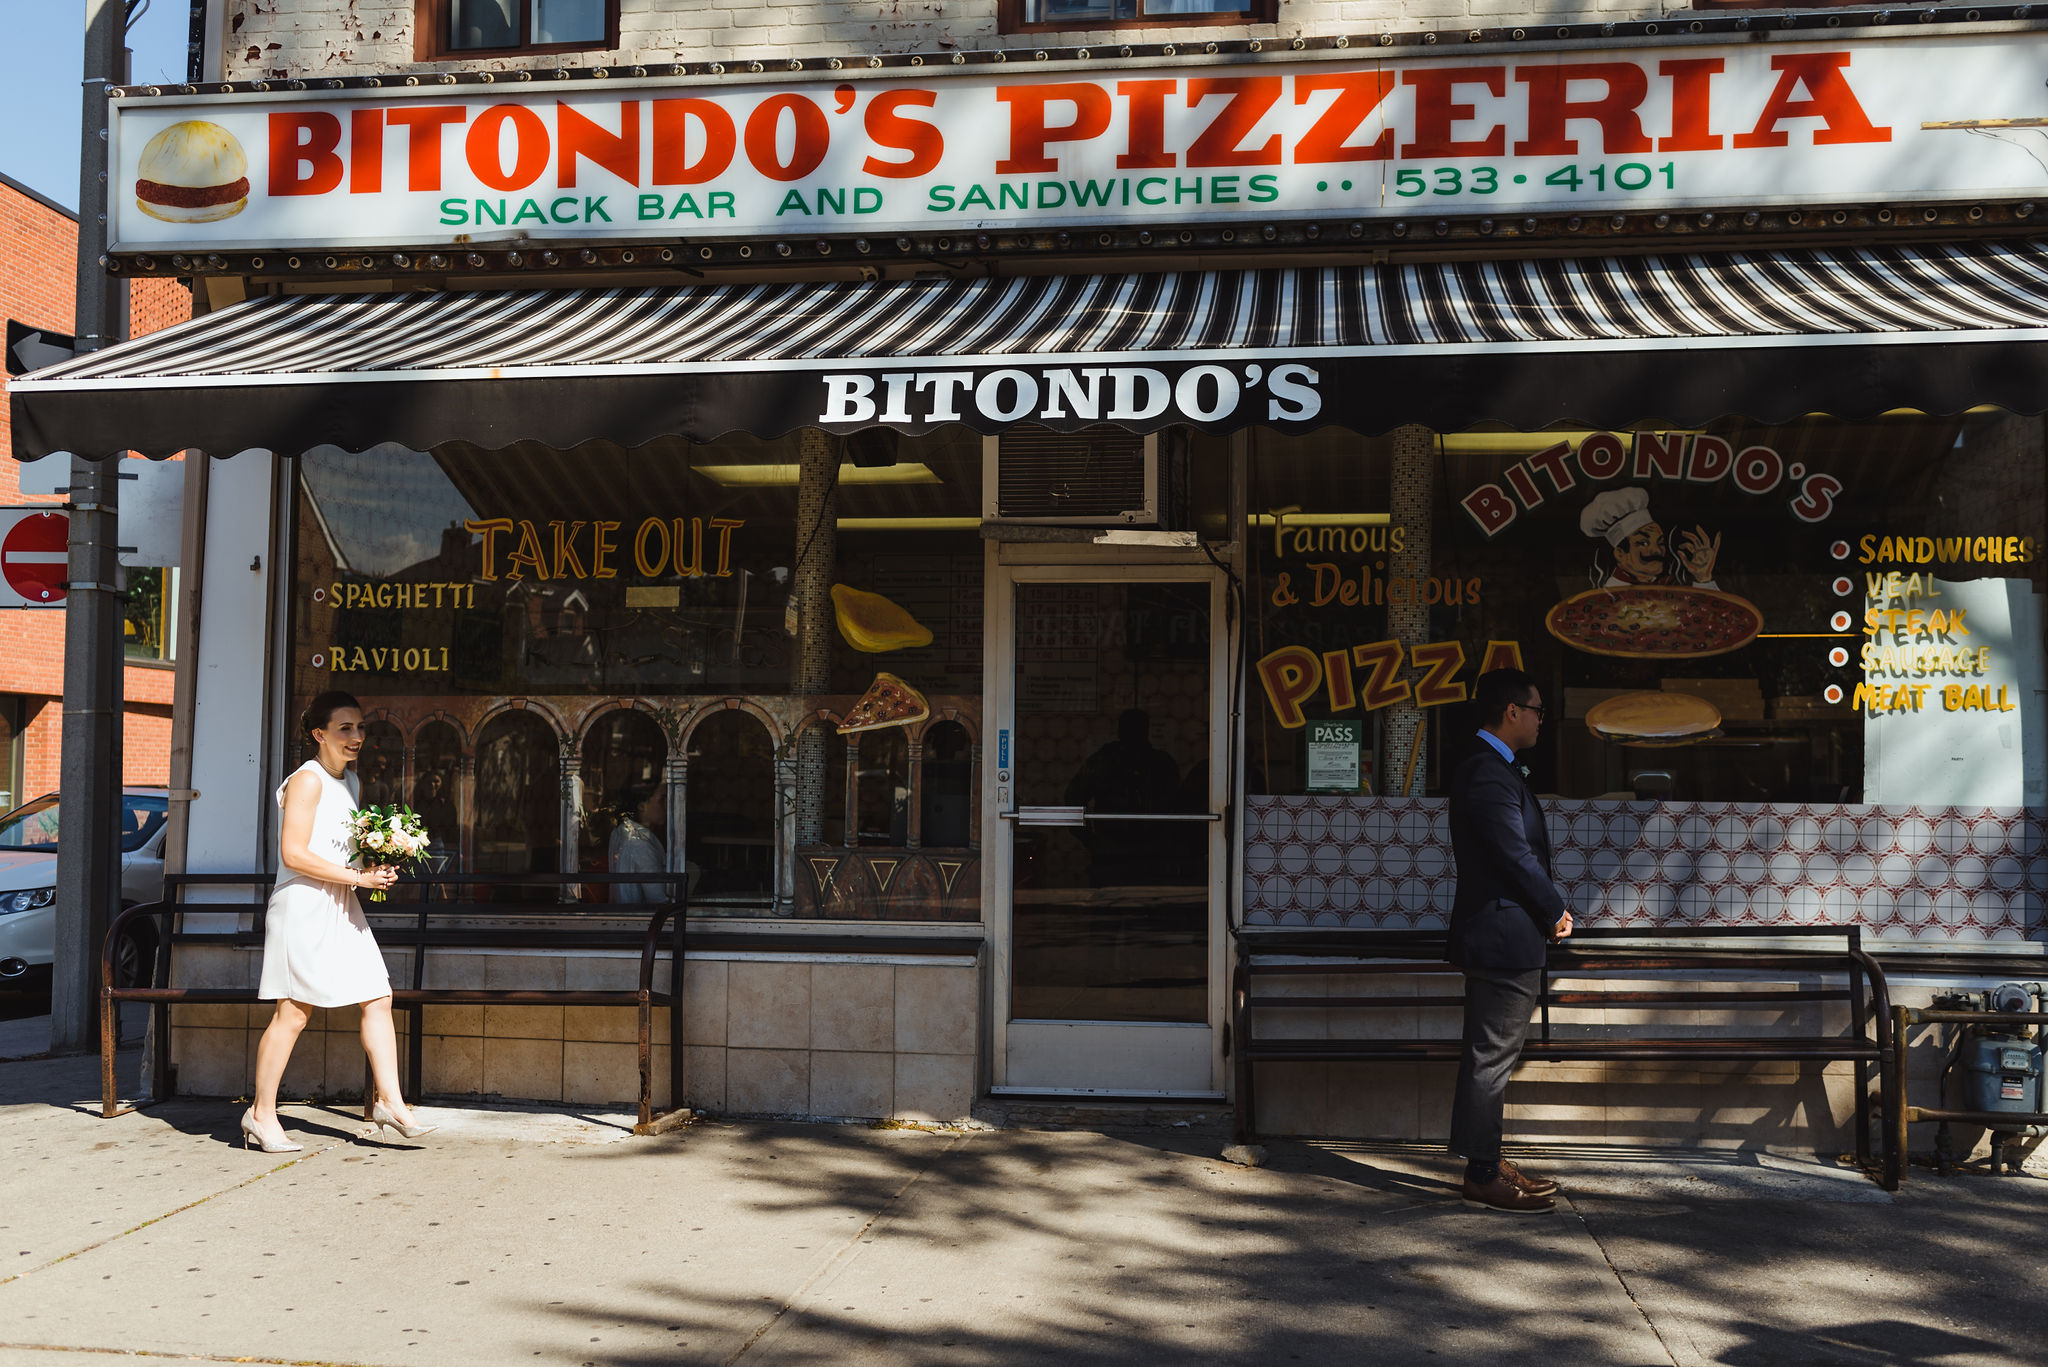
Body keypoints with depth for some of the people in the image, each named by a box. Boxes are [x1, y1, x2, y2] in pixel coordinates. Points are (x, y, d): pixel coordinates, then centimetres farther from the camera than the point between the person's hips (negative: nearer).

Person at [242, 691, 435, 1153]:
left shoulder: (350, 782, 16)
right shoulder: (307, 780, -11)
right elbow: (294, 854, -18)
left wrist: (376, 868, 7)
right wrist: (356, 877, -18)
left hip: (341, 906, 8)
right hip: (304, 906, -8)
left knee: (378, 998, 3)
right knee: (294, 1011, -4)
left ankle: (389, 1099, 8)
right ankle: (261, 1115, 8)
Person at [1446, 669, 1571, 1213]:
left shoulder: (1489, 768, 15)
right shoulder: (1490, 774, -19)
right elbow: (1517, 857, -20)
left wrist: (1548, 906, 8)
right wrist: (1556, 911, -7)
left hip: (1493, 936, 11)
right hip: (1505, 937, -11)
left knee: (1487, 1054, 16)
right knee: (1492, 1056, -3)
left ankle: (1483, 1160, 25)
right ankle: (1484, 1174, 4)